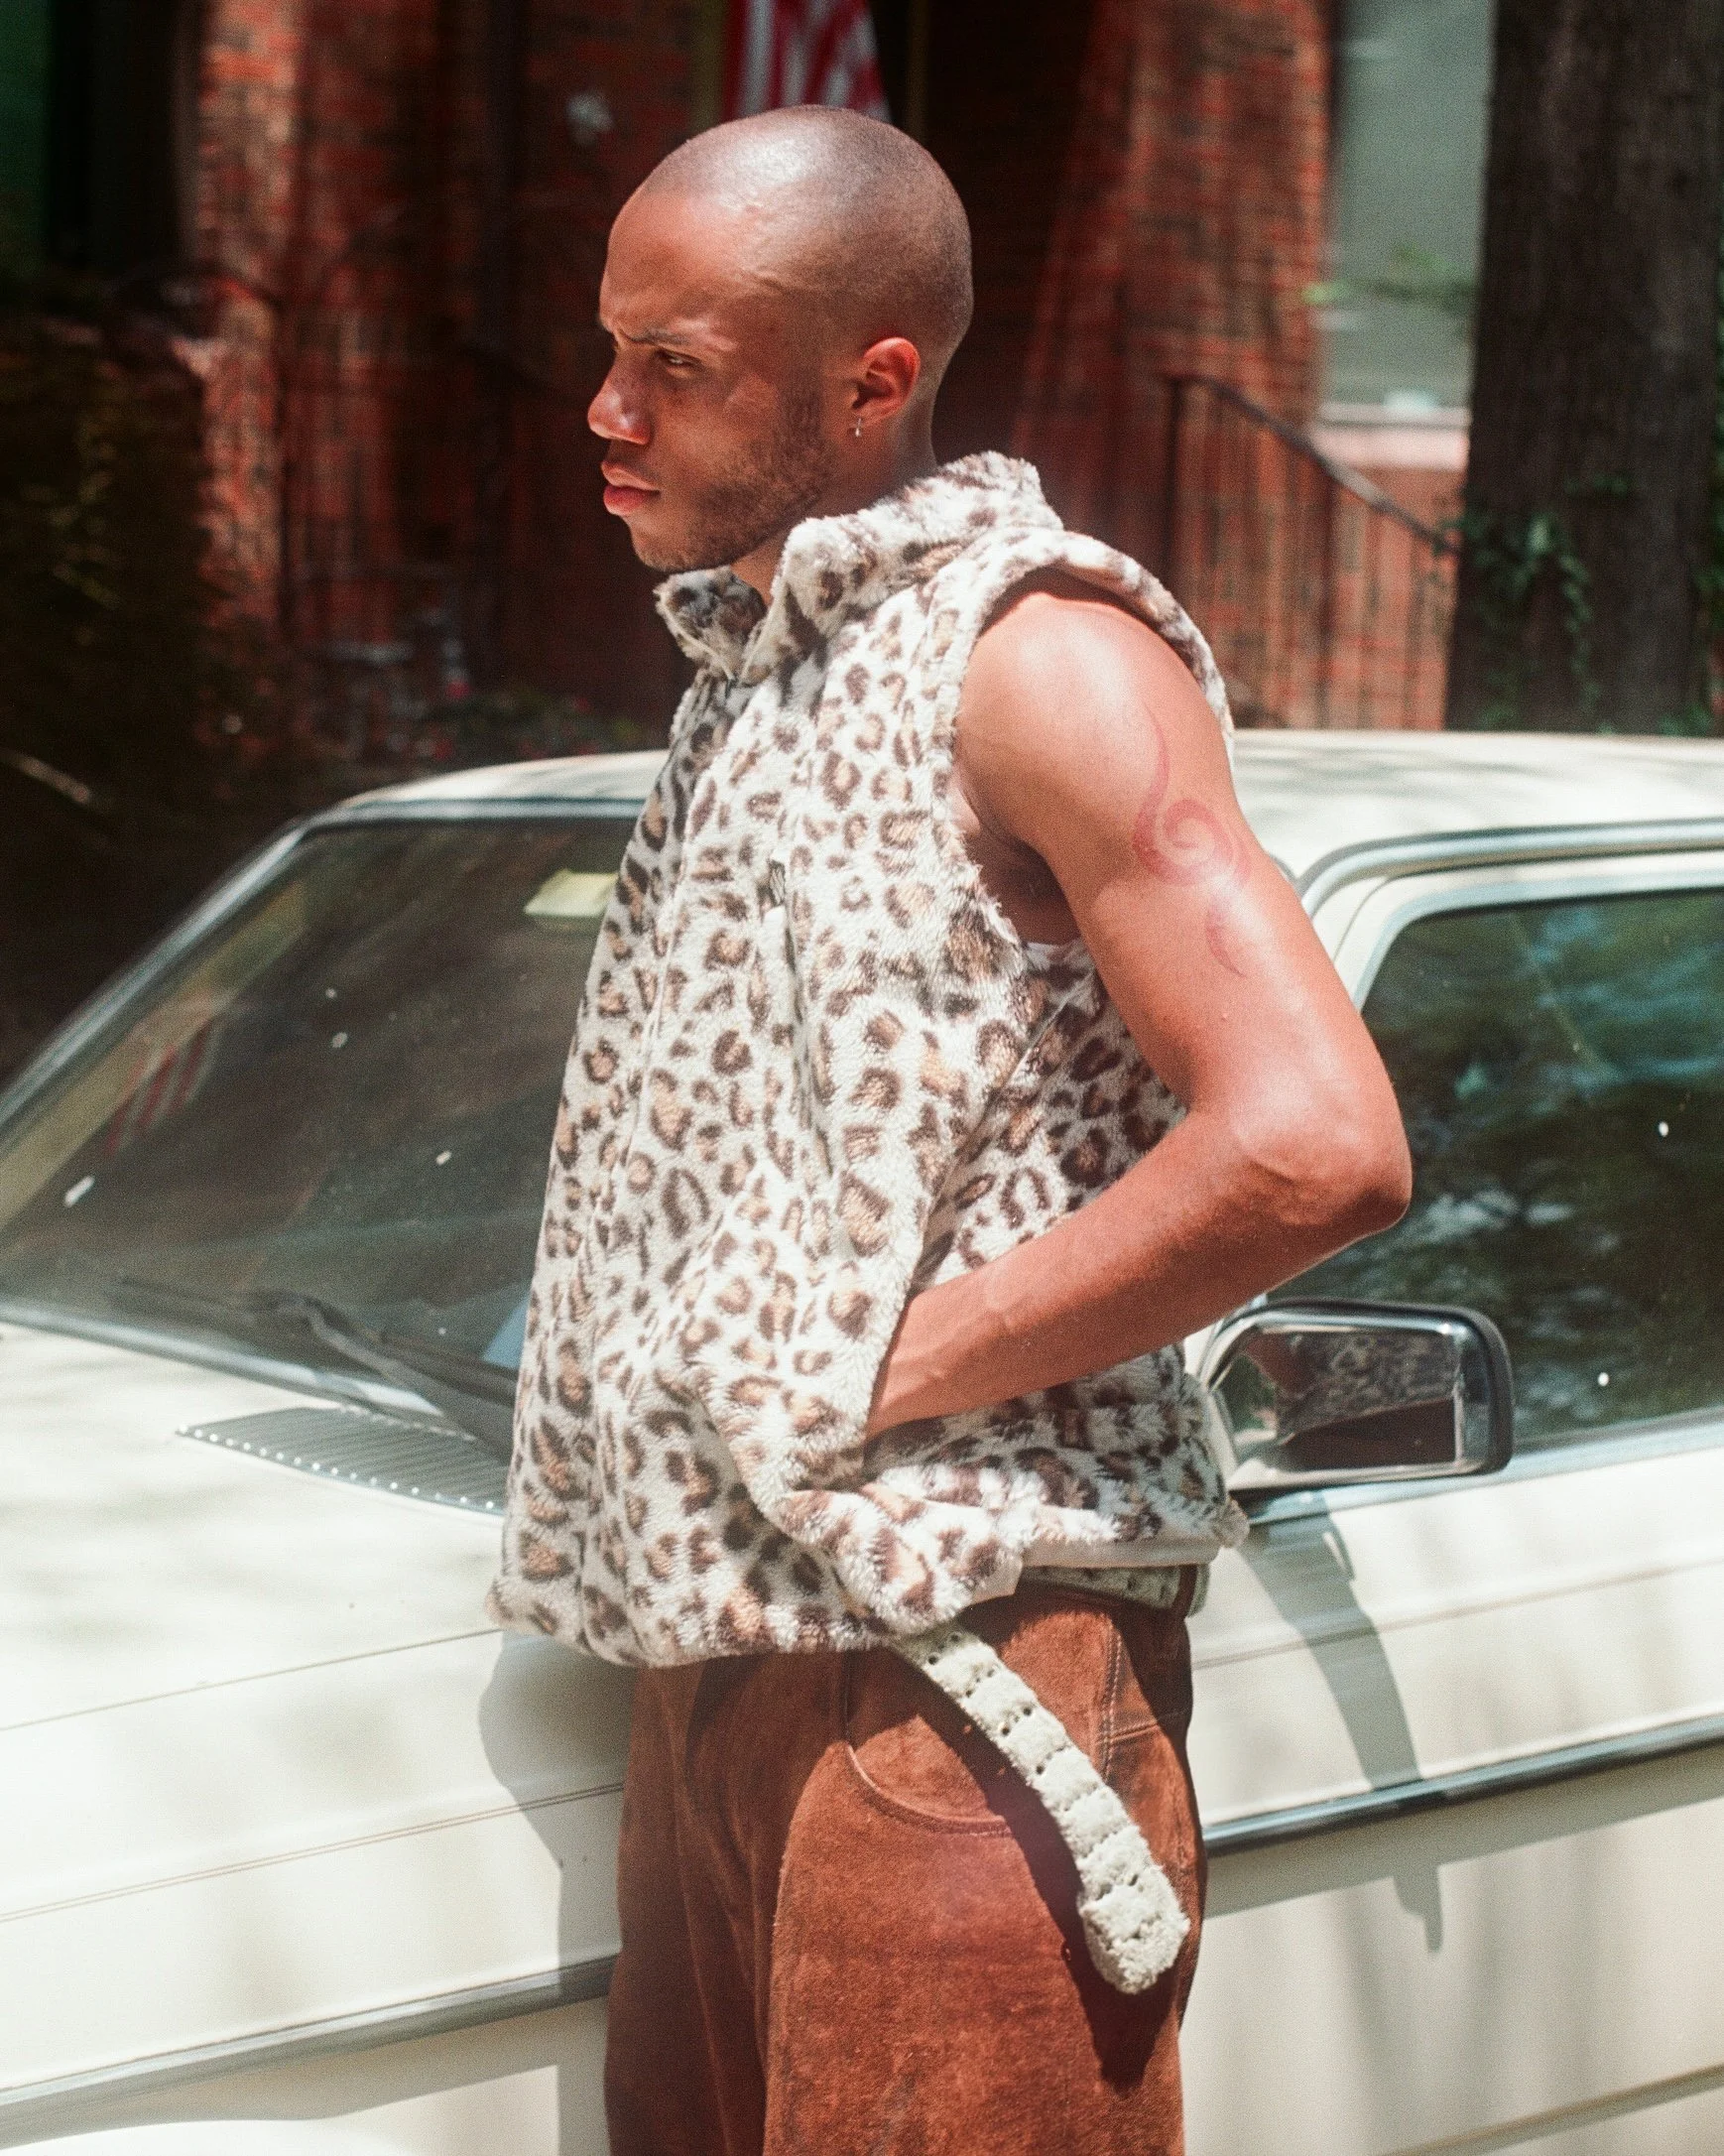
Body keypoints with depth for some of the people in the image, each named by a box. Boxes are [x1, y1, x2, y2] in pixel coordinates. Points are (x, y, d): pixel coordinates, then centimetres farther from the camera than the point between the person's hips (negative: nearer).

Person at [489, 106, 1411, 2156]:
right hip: (718, 1653, 8)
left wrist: (882, 1378, -16)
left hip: (960, 1675, -8)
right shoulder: (744, 674, 17)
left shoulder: (1033, 657, -11)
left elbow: (1312, 1146, -22)